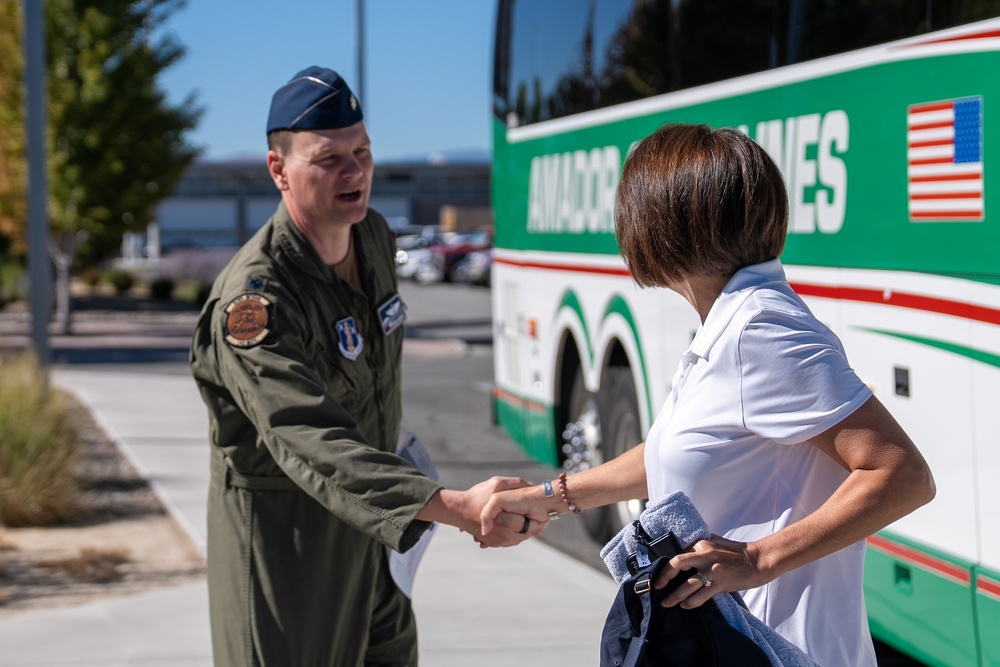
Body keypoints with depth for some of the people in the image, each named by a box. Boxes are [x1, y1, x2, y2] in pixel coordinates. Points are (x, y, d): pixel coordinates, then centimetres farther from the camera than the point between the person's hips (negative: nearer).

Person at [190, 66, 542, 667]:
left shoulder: (376, 237, 0)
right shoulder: (252, 300, -27)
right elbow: (314, 444, -40)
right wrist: (455, 507, -52)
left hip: (367, 522, 8)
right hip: (283, 534, -8)